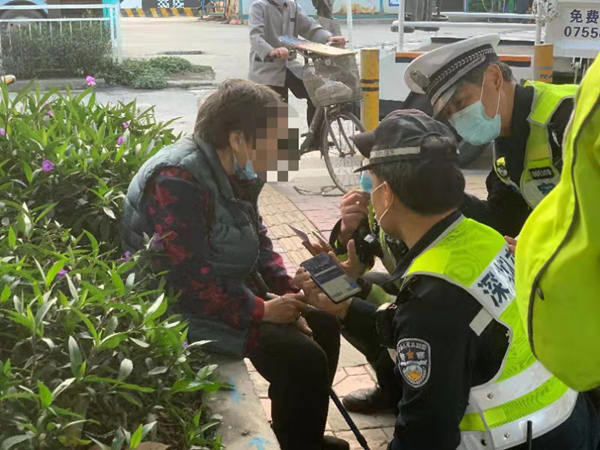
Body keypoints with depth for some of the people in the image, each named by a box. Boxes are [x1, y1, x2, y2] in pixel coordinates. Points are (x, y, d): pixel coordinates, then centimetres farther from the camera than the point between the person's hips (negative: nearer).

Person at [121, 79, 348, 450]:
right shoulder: (180, 179, -27)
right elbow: (187, 280, -30)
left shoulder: (236, 170, 2)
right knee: (303, 358, -18)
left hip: (235, 288, 10)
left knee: (323, 324, 8)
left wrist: (288, 296, -3)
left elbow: (258, 240, 11)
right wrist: (261, 310, -23)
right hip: (187, 309, -10)